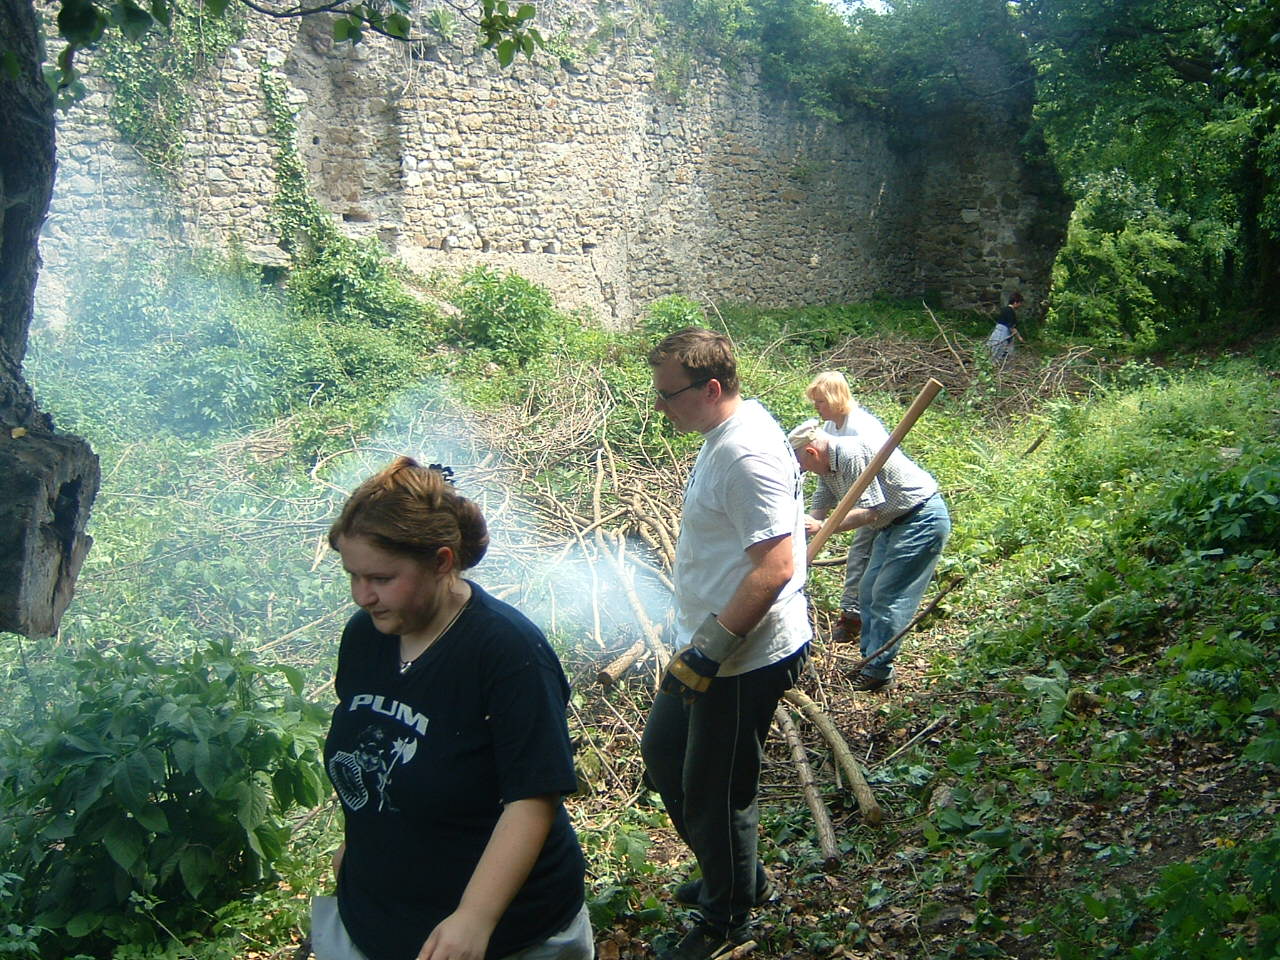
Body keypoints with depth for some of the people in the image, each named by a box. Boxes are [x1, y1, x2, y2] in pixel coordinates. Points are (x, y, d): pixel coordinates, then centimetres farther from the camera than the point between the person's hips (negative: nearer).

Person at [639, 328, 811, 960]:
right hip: (710, 646, 11)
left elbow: (775, 568, -30)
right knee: (662, 751, 23)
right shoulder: (725, 435, 7)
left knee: (714, 791, 6)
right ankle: (738, 877, 40)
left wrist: (709, 649, -27)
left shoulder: (748, 455, -25)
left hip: (746, 660, -11)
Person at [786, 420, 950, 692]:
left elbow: (869, 512, -27)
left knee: (888, 596, -9)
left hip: (922, 519, -11)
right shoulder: (828, 465, 6)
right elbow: (818, 509, 13)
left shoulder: (851, 455, -25)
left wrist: (821, 527, -27)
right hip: (894, 523, 11)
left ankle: (878, 670, -1)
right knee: (870, 591, 13)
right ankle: (870, 660, 21)